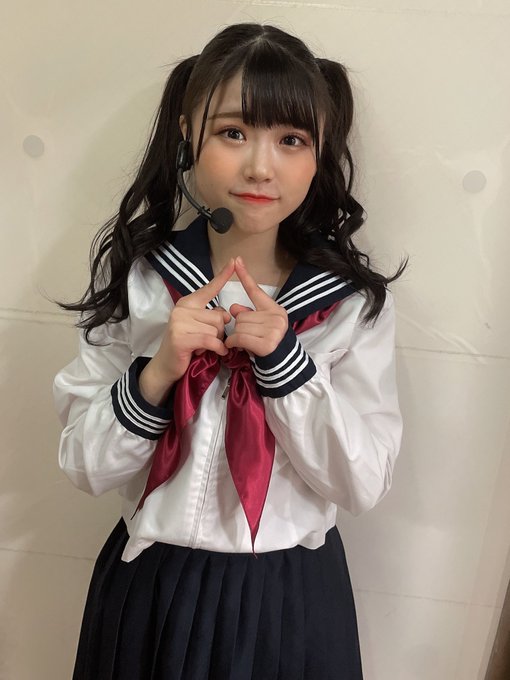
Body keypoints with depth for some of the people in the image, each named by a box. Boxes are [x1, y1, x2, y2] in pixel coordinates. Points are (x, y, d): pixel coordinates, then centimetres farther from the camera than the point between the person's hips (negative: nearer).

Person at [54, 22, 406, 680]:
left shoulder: (354, 300, -11)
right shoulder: (134, 276, -11)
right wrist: (158, 371, -26)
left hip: (292, 595, 0)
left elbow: (364, 484, -13)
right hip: (152, 582, 1)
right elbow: (84, 465, -9)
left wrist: (285, 362, -25)